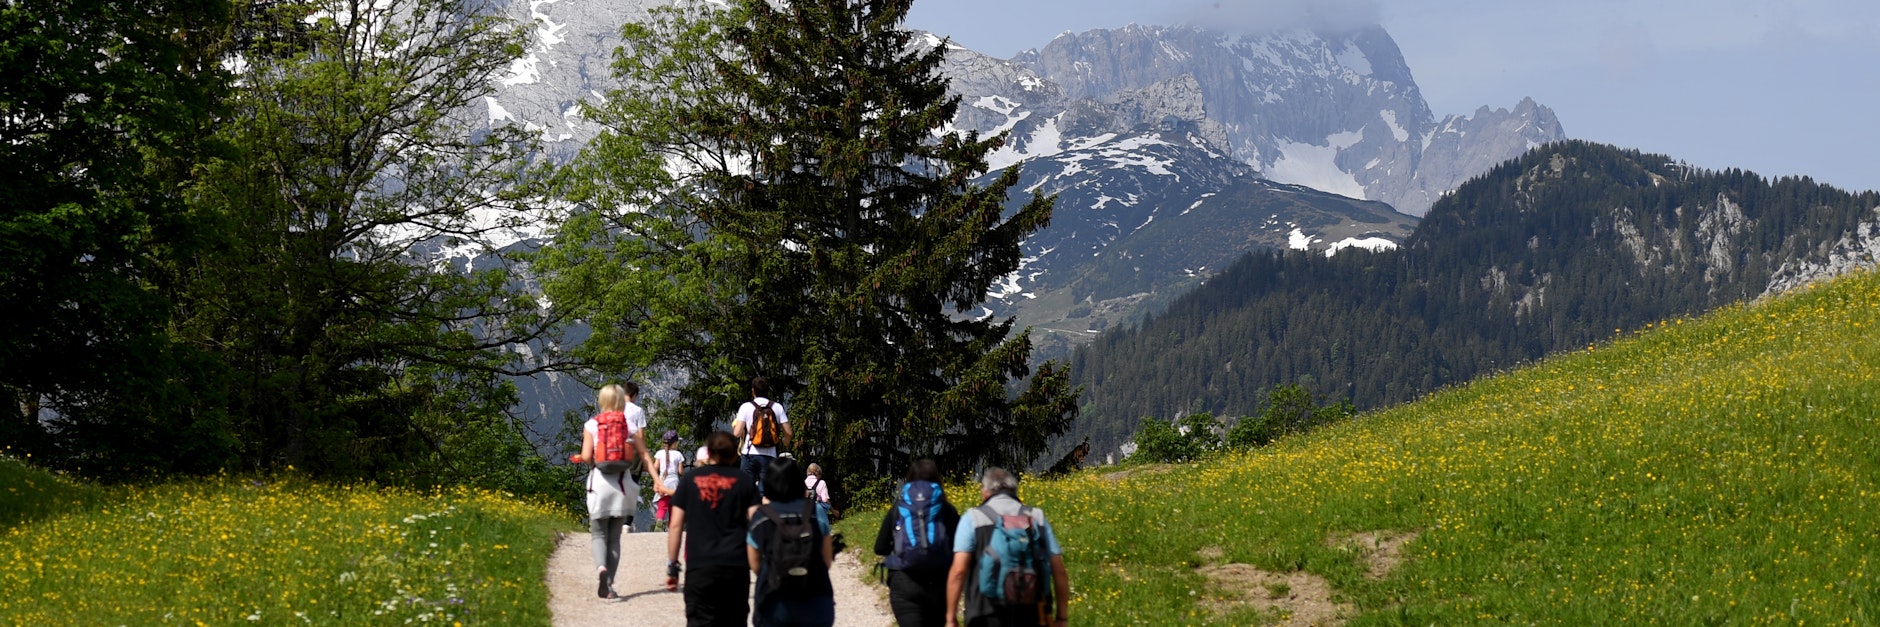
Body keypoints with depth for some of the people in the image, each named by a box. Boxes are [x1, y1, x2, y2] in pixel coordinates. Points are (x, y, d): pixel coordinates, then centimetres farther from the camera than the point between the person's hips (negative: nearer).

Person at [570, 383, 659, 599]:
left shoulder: (591, 425, -1)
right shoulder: (629, 425, 4)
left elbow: (587, 457, -7)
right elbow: (645, 455, 1)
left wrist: (578, 458, 14)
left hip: (599, 482, -2)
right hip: (623, 482, 2)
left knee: (598, 532, 6)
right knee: (615, 536, 11)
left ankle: (602, 568, -24)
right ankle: (609, 584, 10)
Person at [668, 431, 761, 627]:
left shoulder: (690, 479, 8)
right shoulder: (745, 481, 7)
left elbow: (676, 526, 5)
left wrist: (672, 565, 9)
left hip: (699, 566, -1)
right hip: (736, 565, 1)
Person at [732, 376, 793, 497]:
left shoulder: (746, 407, 0)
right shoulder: (777, 407, 5)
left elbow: (737, 433, -7)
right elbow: (788, 433, 2)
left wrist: (734, 424, 16)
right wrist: (784, 443, 25)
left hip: (749, 454, -1)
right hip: (769, 455, 1)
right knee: (764, 491, 2)